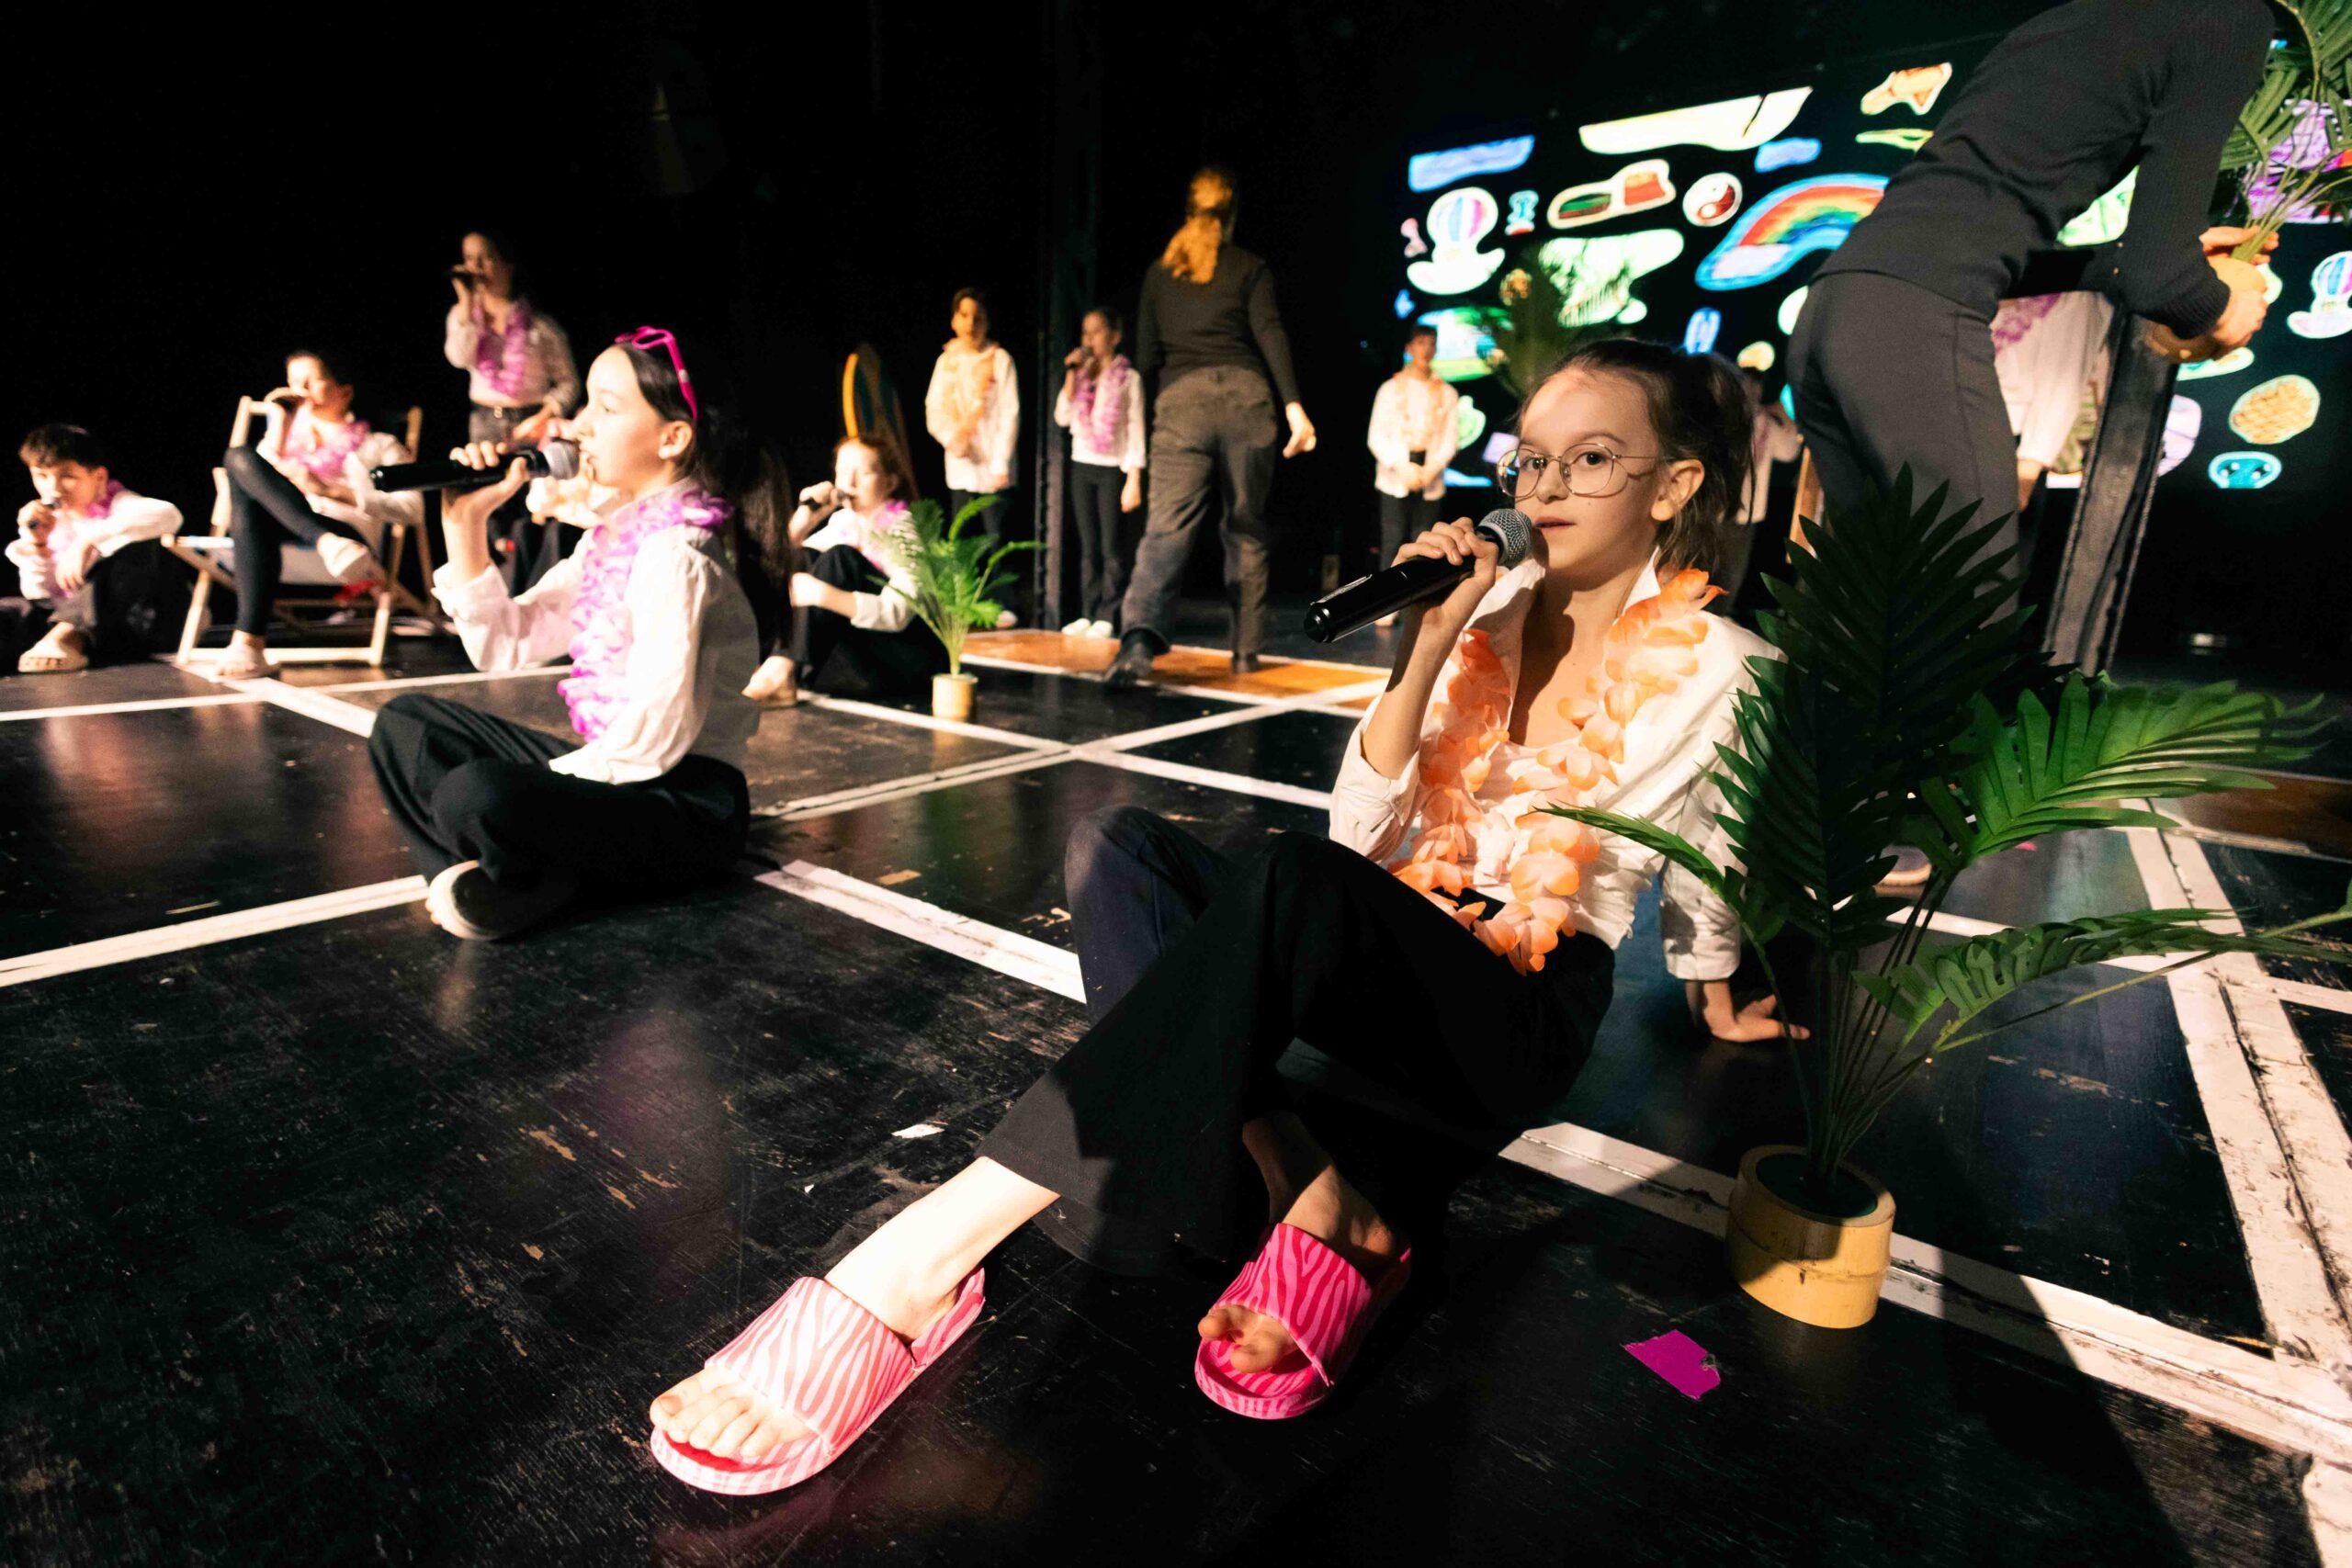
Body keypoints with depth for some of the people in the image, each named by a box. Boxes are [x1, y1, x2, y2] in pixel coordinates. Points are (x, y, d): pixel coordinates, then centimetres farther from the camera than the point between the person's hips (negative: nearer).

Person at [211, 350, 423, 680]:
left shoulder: (379, 444, 22)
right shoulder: (293, 431, 35)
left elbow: (413, 509, 0)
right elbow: (257, 489, 15)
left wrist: (331, 490, -11)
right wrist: (278, 424, 13)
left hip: (348, 531, -3)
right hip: (285, 533, 3)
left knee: (240, 459, -24)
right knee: (240, 457, -23)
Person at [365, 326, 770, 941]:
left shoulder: (674, 550, -17)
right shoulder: (612, 534, 11)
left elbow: (659, 731, -23)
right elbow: (505, 645, 13)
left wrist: (543, 782, -12)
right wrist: (466, 523, 4)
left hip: (686, 802, -10)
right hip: (613, 770, 10)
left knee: (477, 793, -34)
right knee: (407, 721, 14)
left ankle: (543, 882, -2)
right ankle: (499, 879, -6)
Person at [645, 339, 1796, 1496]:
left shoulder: (1721, 673, -1)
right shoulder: (1489, 607, 9)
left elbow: (1706, 889, 14)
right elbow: (1362, 836, 0)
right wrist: (1420, 658, -11)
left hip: (1522, 1014, -5)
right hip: (1381, 963, 5)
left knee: (1297, 883, -38)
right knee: (1118, 845, -18)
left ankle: (916, 1270, -41)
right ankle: (1301, 1187, -29)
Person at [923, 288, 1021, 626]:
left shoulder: (999, 358, 0)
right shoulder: (946, 361, 12)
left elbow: (1010, 414, -5)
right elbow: (933, 409, 7)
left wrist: (1000, 464, -12)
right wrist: (950, 437, -14)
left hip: (992, 467, -4)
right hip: (960, 464, 4)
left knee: (997, 536, -8)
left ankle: (1006, 606, -4)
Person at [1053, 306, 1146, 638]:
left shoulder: (1127, 378, -3)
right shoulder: (1081, 375, 11)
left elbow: (1136, 430, -6)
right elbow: (1062, 417, 3)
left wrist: (1133, 481, -12)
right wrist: (1071, 376, -4)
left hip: (1112, 468, -5)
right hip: (1082, 465, 5)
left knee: (1110, 547, -3)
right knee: (1088, 546, 6)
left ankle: (1107, 616, 0)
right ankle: (1088, 614, 9)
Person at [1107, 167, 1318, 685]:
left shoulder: (1158, 272, 18)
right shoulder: (1250, 267, 12)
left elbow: (1145, 358, 17)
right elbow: (1270, 334, -4)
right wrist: (1293, 405, -12)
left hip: (1180, 400, 1)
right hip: (1244, 395, 0)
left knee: (1168, 526, -11)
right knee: (1247, 528, 10)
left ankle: (1141, 632, -35)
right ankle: (1246, 648, 14)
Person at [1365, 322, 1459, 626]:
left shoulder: (1446, 393, 12)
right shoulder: (1391, 388, 6)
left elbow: (1450, 440, 7)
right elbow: (1376, 437, 0)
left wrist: (1431, 469, -10)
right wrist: (1403, 467, -12)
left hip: (1431, 479, 1)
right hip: (1394, 476, -1)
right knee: (1392, 540, -7)